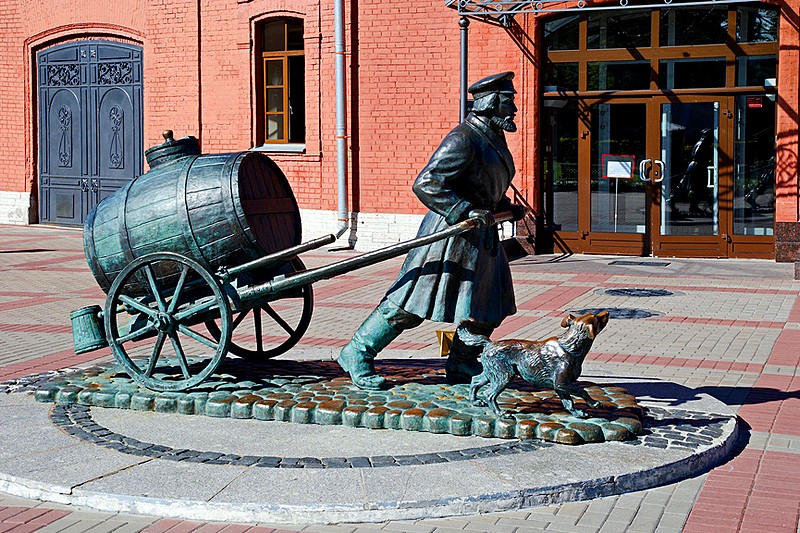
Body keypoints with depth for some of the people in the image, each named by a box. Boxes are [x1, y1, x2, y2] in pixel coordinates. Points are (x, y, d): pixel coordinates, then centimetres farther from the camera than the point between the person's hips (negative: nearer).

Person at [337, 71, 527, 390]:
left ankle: (462, 366, 24)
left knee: (488, 306, 9)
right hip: (450, 233, -10)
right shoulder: (463, 140, -18)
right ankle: (358, 354, 6)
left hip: (480, 236, 10)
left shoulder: (492, 138, 15)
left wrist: (507, 207, 16)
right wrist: (466, 212, -28)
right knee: (409, 306, -5)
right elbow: (425, 185, -24)